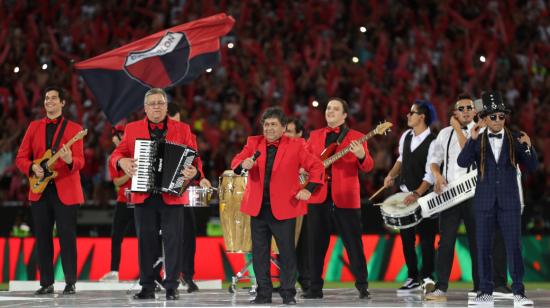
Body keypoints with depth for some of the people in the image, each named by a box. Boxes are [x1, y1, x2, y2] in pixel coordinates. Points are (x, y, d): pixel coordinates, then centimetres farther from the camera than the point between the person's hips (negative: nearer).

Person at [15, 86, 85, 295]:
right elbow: (21, 158, 11)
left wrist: (69, 160, -30)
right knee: (42, 238, 5)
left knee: (67, 237, -5)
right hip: (39, 190, 4)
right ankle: (46, 283, 11)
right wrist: (33, 168, -10)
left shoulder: (74, 129, 1)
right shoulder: (34, 127, 11)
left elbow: (80, 161, -8)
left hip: (65, 191, -4)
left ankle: (70, 283, 0)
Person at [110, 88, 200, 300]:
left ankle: (171, 287, 2)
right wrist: (122, 161, -12)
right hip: (143, 195, 1)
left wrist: (193, 171, -16)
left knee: (173, 240, -3)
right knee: (146, 241, 3)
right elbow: (117, 154, 10)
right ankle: (147, 287, 9)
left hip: (172, 195, -1)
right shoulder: (132, 129, 11)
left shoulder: (182, 130, 8)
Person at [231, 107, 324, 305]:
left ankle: (288, 294, 10)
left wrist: (308, 189, -10)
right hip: (258, 207, 3)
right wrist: (243, 164, -25)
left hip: (284, 208, -3)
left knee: (287, 252, 1)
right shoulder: (254, 143, 8)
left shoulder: (295, 146, -1)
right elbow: (235, 162, -2)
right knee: (259, 252, 5)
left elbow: (317, 166, 1)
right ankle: (263, 293, 12)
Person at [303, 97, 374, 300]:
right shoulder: (315, 135, 15)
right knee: (316, 244, 5)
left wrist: (361, 156, -24)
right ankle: (315, 288, 11)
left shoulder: (356, 137, 4)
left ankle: (362, 286, 6)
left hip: (345, 199, -3)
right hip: (318, 197, 3)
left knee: (354, 243, -1)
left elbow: (367, 167, -3)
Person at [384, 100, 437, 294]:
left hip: (424, 196, -7)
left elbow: (431, 174, -20)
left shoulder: (432, 142, -16)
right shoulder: (406, 136, 6)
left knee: (426, 238, -1)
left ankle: (427, 277, 9)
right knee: (406, 238, 9)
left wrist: (416, 195, -27)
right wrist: (392, 175, 7)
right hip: (405, 194, 7)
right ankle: (413, 278, 17)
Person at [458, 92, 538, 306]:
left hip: (509, 202, -1)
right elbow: (462, 163, -11)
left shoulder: (515, 139, 3)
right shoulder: (476, 141, 2)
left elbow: (532, 167, -1)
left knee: (514, 247, -3)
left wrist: (528, 146, -19)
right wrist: (472, 139, -23)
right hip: (484, 202, 1)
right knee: (483, 248, 3)